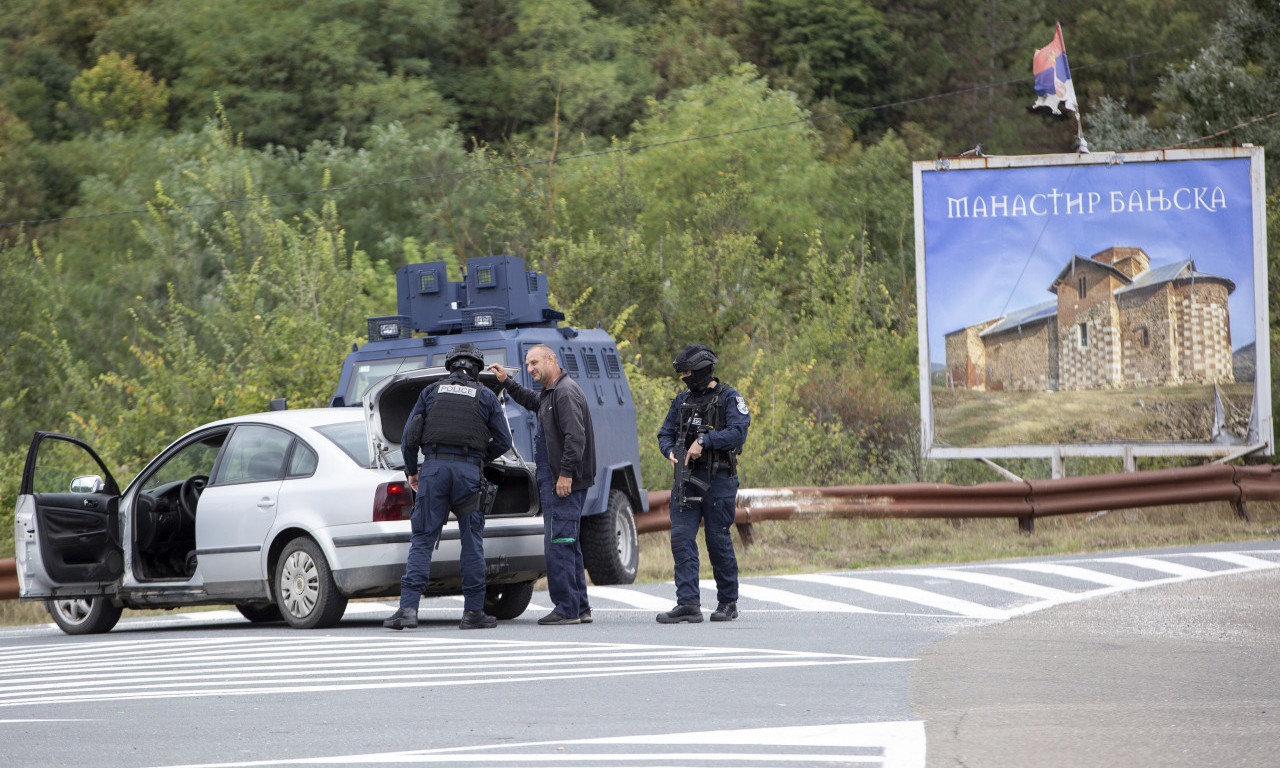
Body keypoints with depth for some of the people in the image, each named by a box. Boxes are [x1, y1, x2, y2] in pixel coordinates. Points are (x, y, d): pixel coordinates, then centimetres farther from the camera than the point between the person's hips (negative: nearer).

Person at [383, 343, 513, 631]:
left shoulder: (431, 392, 13)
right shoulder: (486, 396, 10)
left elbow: (410, 435, 8)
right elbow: (503, 441, 7)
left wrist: (411, 471, 19)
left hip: (434, 469, 1)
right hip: (469, 471, -1)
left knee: (422, 540, 0)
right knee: (472, 541, 7)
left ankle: (408, 607, -11)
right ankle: (473, 612, 5)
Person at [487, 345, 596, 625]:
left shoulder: (565, 392, -14)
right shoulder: (550, 394, 19)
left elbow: (575, 436, -24)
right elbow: (531, 400, 43)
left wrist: (566, 473, -26)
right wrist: (507, 382, 33)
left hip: (564, 483, -11)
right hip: (553, 480, 11)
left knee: (558, 544, -10)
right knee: (568, 544, 13)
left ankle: (566, 610, -10)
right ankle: (580, 608, 16)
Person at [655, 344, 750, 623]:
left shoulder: (729, 398, -3)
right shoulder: (682, 400, 15)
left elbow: (738, 432, -16)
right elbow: (665, 433, 16)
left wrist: (704, 440, -23)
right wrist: (671, 451, -6)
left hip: (718, 480, -5)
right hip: (687, 476, 5)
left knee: (718, 541, 0)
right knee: (681, 538, -8)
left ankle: (728, 602, 14)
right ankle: (688, 604, -12)